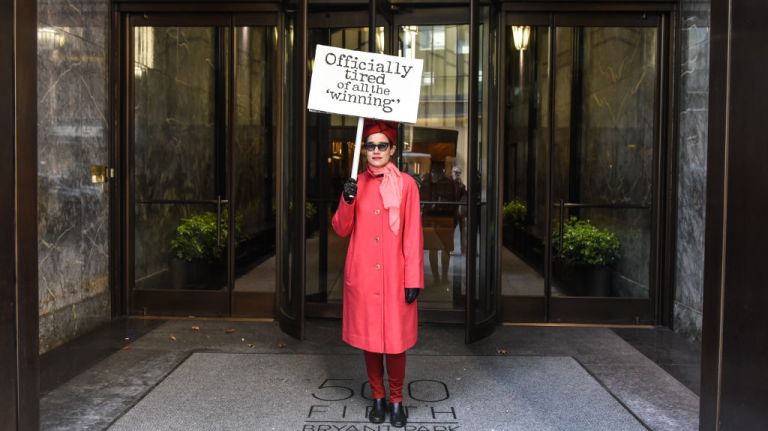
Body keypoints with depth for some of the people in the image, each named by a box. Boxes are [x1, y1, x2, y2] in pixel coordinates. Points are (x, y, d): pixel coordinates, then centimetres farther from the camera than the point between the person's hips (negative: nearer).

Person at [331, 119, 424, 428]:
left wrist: (414, 279, -8)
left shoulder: (406, 184, -2)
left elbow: (413, 235, -4)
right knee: (369, 337, 10)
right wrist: (346, 201, -15)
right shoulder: (356, 184, 6)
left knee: (396, 339, 4)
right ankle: (377, 397, 27)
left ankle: (396, 400, 22)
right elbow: (341, 230, 3)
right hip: (363, 275, 2)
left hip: (395, 276, -2)